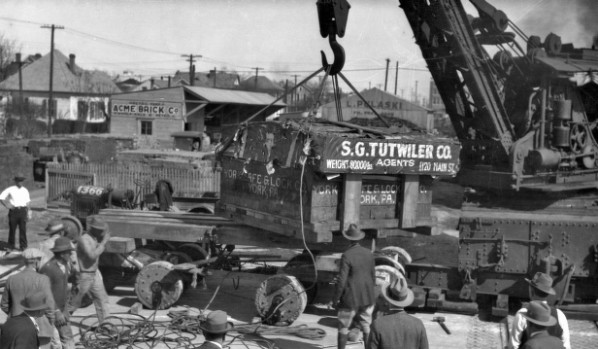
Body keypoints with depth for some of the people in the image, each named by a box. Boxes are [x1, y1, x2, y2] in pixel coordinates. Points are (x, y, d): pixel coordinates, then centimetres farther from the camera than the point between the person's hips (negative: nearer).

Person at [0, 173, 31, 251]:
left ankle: (23, 246, 0)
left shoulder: (25, 190, 9)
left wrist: (28, 214, 10)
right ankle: (11, 244, 21)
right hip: (13, 211, -2)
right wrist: (7, 206, -6)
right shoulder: (10, 190, -1)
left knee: (23, 229, -3)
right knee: (12, 228, 6)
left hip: (23, 211, 2)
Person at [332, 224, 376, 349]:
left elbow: (341, 281, -19)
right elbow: (373, 276, 8)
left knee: (343, 328, 9)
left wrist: (335, 300, -9)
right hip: (367, 297, 5)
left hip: (351, 298, -5)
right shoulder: (368, 253, -1)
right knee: (367, 327, 12)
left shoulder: (346, 256, -19)